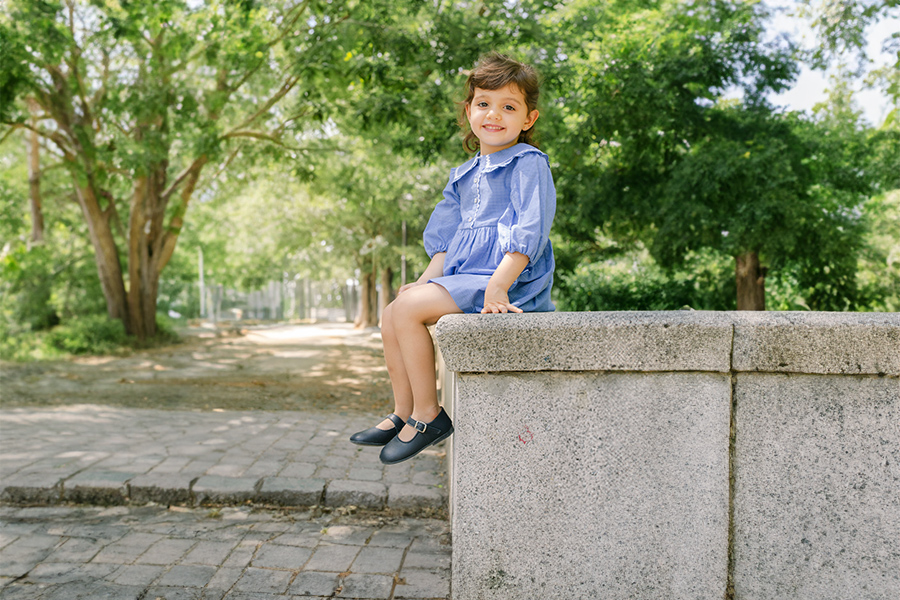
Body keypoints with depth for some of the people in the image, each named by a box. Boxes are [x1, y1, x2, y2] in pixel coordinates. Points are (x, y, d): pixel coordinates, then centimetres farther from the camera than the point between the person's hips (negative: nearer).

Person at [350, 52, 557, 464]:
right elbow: (447, 238, 19)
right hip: (463, 277, 9)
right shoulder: (464, 176, 18)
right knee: (391, 313, 4)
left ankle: (428, 415, -9)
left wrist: (498, 287, -25)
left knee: (408, 308, -20)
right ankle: (403, 412, 13)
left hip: (509, 281, -9)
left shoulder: (529, 164, -7)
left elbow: (529, 233, -17)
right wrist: (429, 279, 5)